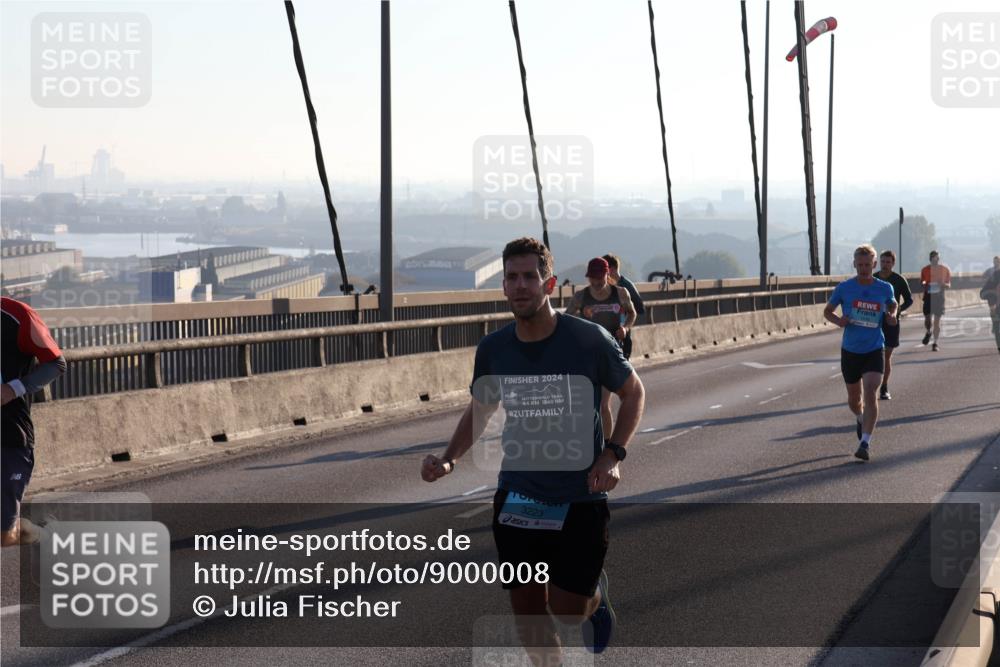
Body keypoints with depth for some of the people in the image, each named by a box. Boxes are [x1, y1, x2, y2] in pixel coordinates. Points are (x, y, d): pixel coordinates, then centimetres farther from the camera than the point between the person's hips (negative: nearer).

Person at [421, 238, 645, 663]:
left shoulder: (589, 340, -14)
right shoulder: (492, 349, -5)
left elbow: (633, 393, 1)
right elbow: (480, 410, 12)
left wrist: (612, 454, -14)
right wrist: (449, 460, -6)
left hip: (580, 498, -3)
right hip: (517, 497, 3)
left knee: (567, 610, 1)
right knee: (527, 611, 4)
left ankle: (596, 593, 38)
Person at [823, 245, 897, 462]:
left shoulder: (885, 288, -2)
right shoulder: (844, 288, -4)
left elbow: (892, 304, 19)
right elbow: (827, 311, 7)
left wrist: (891, 316, -3)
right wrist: (838, 320, -14)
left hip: (874, 349, -1)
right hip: (850, 350, 1)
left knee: (870, 393, -19)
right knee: (854, 398, 13)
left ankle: (865, 442, -19)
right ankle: (861, 420, 48)